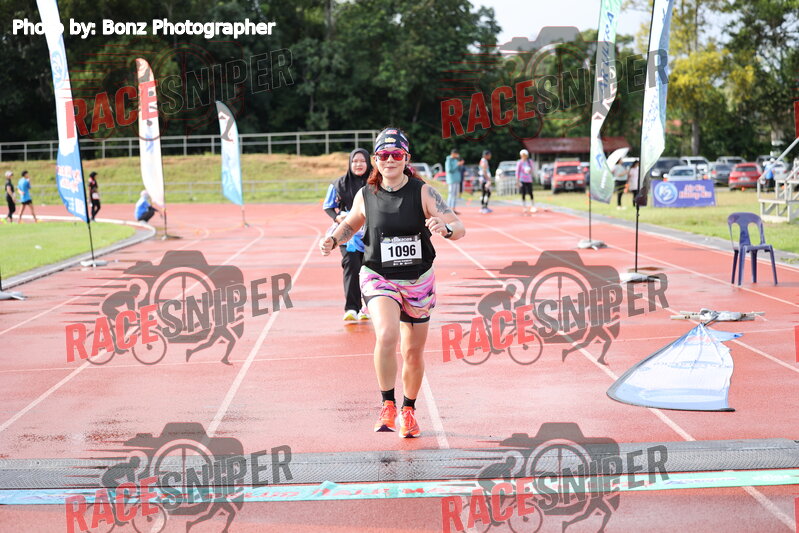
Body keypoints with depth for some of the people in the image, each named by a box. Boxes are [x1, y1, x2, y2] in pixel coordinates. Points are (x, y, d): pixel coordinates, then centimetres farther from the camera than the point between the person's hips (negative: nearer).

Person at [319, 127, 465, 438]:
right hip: (378, 278, -1)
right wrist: (333, 239, -4)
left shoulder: (423, 193, -8)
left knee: (413, 352, 11)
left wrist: (445, 229, -35)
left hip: (418, 281, 1)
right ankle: (387, 405, -13)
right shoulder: (365, 196, -3)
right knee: (387, 335, -28)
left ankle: (408, 410, 35)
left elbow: (459, 228, -12)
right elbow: (351, 224, 16)